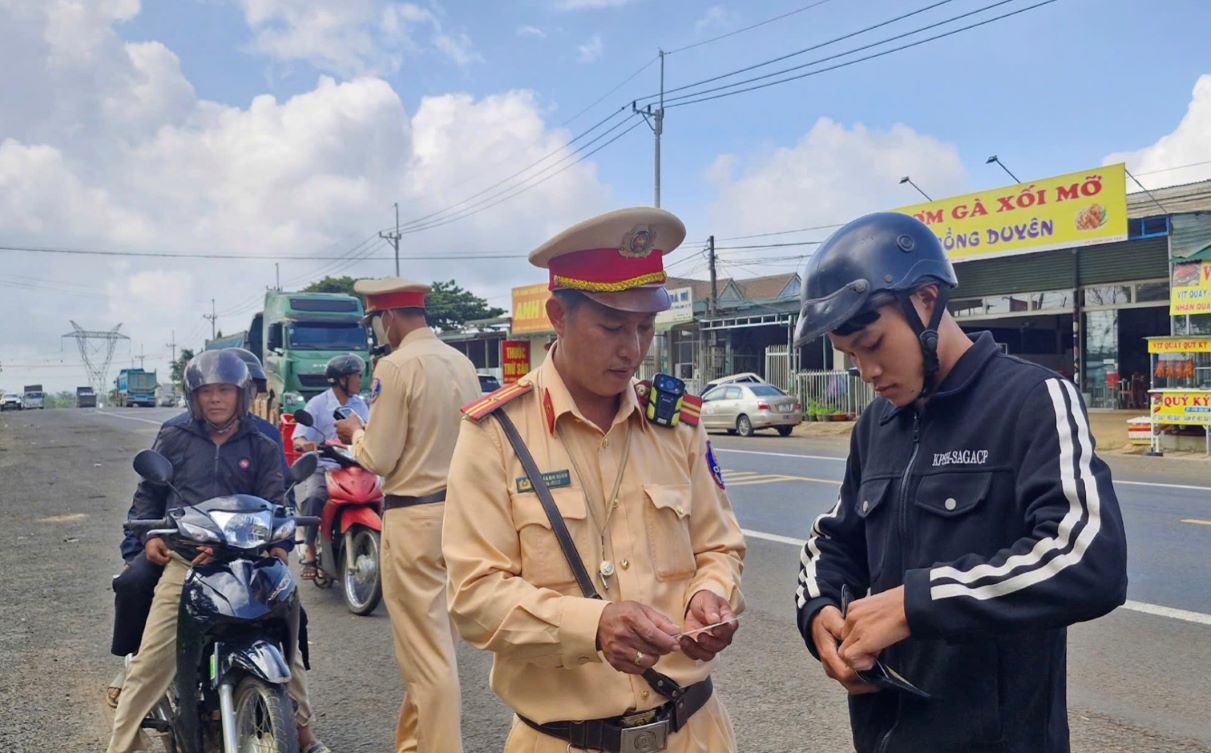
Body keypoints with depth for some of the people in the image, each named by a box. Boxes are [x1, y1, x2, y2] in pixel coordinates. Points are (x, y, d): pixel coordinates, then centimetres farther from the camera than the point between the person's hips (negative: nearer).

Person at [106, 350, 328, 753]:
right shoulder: (174, 438, 11)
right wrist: (149, 535, 2)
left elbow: (275, 504, 2)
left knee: (285, 650, 1)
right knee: (152, 659, -8)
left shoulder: (263, 448, 10)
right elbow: (148, 492, 18)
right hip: (184, 562, 0)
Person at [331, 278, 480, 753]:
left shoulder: (396, 365, -14)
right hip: (457, 507, 8)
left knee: (426, 648, 1)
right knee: (426, 633, 20)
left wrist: (355, 433, 8)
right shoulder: (461, 363, 7)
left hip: (415, 515, -8)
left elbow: (379, 459, -14)